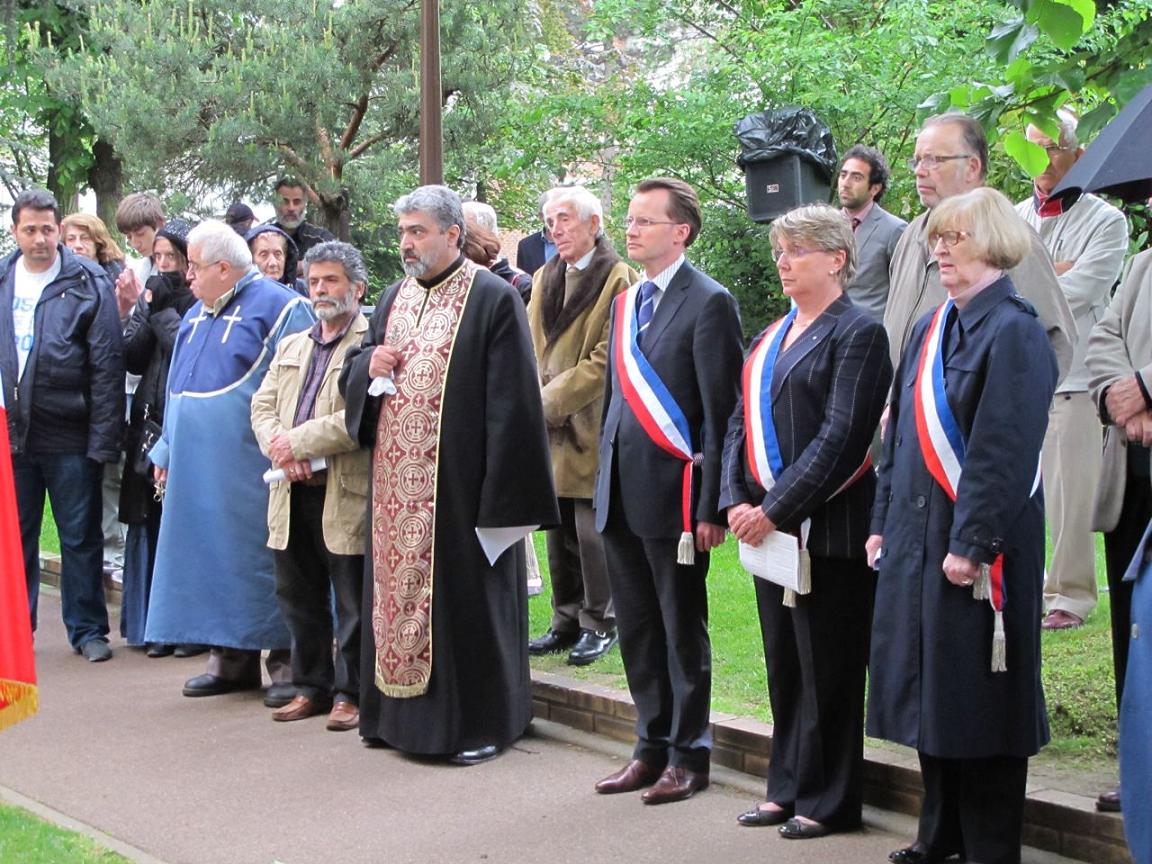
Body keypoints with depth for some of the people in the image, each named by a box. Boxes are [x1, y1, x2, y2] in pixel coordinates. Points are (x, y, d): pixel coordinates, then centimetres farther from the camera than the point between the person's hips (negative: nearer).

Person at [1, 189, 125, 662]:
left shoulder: (87, 282, -3)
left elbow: (107, 366, -6)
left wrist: (103, 439, -11)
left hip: (69, 436, -3)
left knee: (80, 537, 6)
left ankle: (87, 628, 16)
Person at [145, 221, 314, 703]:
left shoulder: (279, 308, -8)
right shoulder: (196, 316, 17)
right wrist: (167, 452, 18)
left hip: (249, 472, -7)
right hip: (198, 468, 7)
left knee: (260, 560, -4)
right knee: (212, 558, 9)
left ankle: (286, 660, 4)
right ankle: (230, 657, 18)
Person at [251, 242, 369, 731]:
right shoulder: (290, 347, 20)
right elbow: (263, 406, 13)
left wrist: (299, 441, -15)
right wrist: (280, 449, -7)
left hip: (345, 493, -7)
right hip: (293, 492, 7)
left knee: (351, 600, 1)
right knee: (298, 595, 14)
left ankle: (350, 693, 10)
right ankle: (311, 686, 25)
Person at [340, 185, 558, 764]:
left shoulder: (493, 299, -8)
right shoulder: (394, 298, 13)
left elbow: (510, 399, -12)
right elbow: (353, 375, 20)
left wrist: (502, 489, -17)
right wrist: (368, 364, -5)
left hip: (458, 483, -7)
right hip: (396, 482, 7)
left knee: (464, 593, 0)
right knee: (397, 586, 11)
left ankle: (479, 722, 10)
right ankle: (399, 713, 23)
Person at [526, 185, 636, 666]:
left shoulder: (618, 279, -9)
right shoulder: (544, 280, 14)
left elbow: (605, 360, -14)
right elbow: (534, 351, 15)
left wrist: (551, 401, -13)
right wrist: (535, 401, -1)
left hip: (592, 427, -6)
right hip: (550, 428, 6)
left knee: (592, 532, -2)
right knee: (559, 532, 11)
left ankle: (599, 625, 9)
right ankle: (566, 622, 21)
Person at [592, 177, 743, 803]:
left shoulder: (709, 303, -9)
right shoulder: (625, 303, 15)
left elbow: (720, 411, -13)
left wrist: (711, 506, -16)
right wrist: (605, 482, 15)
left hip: (673, 494, -7)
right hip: (621, 495, 7)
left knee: (683, 629, 4)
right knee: (636, 629, 13)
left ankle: (689, 756, 15)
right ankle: (652, 746, 25)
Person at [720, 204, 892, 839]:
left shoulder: (857, 333, -9)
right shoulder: (772, 337, 16)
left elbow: (841, 437, -17)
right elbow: (741, 422, 13)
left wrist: (776, 509, -19)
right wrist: (737, 500, -2)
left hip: (827, 525, -8)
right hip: (766, 523, 8)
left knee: (827, 667, 1)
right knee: (783, 663, 14)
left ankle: (829, 801, 11)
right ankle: (788, 788, 24)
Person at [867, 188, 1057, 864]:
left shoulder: (1014, 332, -13)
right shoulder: (930, 329, 13)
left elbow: (1004, 450, -19)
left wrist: (971, 543, -22)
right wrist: (885, 522, 12)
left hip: (978, 542, -8)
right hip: (917, 536, 8)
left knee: (980, 698, 0)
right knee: (931, 689, 14)